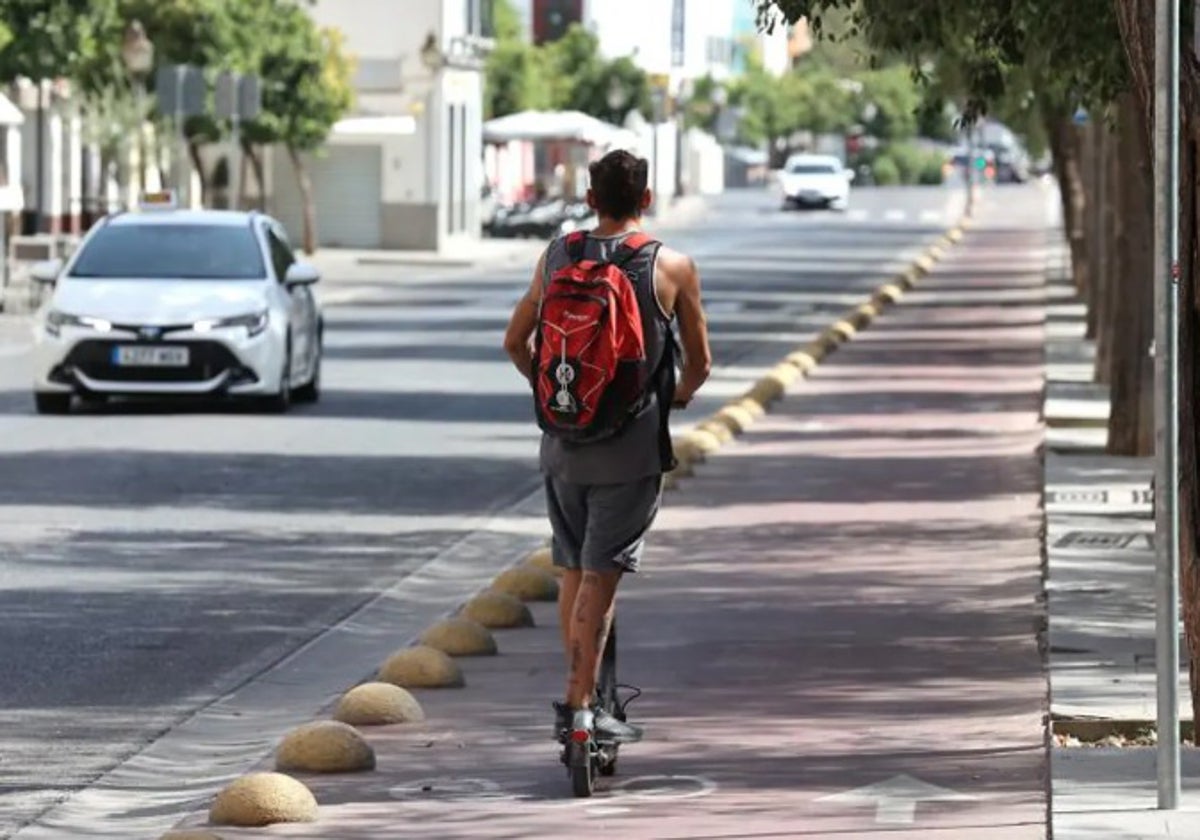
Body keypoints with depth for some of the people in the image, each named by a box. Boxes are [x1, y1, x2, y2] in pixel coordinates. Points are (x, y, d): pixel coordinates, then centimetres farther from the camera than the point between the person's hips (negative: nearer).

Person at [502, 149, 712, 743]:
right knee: (600, 577, -4)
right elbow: (699, 362, 6)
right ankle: (579, 707, -7)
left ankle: (582, 695, 24)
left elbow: (515, 343, 14)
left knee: (574, 571, 16)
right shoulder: (672, 268, -5)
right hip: (632, 447, -4)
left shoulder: (556, 257, 4)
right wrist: (680, 395, 28)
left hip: (562, 443, 4)